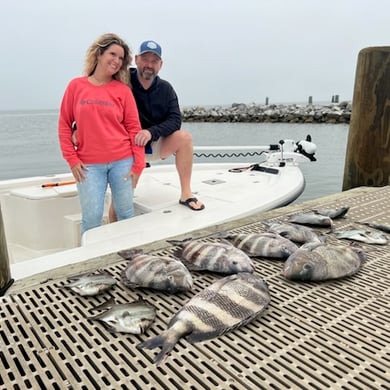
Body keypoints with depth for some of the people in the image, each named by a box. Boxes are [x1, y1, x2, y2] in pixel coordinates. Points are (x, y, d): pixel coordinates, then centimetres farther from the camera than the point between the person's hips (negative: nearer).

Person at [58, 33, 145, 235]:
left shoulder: (123, 90, 4)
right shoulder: (76, 86, 5)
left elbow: (134, 128, 2)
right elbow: (64, 124, 7)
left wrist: (138, 163, -4)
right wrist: (72, 159, -1)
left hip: (122, 161, 0)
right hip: (89, 165, 0)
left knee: (126, 213, 7)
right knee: (91, 218, -2)